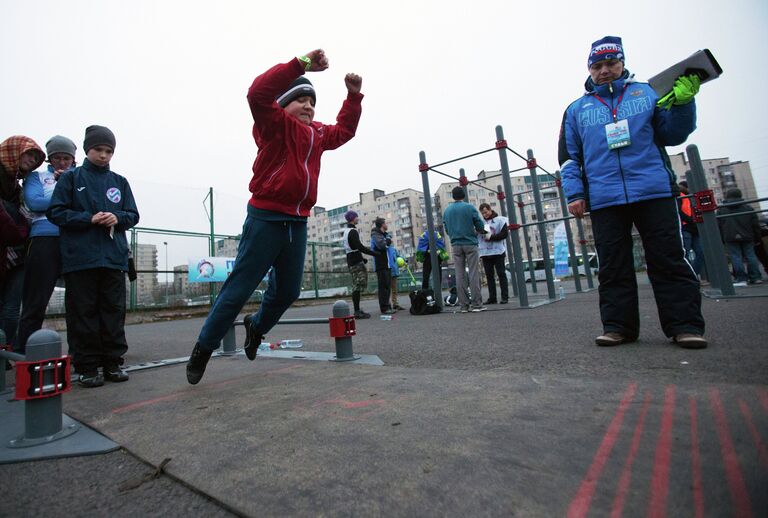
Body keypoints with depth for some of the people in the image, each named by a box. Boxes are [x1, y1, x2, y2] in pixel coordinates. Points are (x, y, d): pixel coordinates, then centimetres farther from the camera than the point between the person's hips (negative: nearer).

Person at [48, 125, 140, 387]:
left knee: (114, 311, 5)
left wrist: (117, 217, -8)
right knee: (83, 313, 1)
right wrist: (88, 219, -12)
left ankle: (113, 362, 13)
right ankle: (87, 366, 9)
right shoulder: (70, 177, 8)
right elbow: (55, 212, 3)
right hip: (80, 257, -2)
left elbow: (133, 215, 12)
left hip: (114, 257, 2)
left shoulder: (120, 182, 14)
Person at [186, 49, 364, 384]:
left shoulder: (317, 134, 19)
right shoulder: (274, 124, -1)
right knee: (239, 288, -3)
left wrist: (354, 96, 24)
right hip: (265, 219, -7)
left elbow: (343, 131, 34)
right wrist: (301, 64, -21)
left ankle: (256, 327, 40)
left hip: (297, 223, 7)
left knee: (288, 291, 12)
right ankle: (204, 348, 15)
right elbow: (258, 93, -20)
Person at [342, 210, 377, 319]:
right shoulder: (353, 231, -11)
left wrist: (362, 258, 22)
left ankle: (357, 310, 14)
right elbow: (359, 247, -21)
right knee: (358, 286, -10)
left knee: (356, 287, 11)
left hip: (351, 261, 10)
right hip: (356, 262, -10)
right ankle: (357, 311, -10)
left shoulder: (346, 231, 20)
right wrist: (374, 253, -18)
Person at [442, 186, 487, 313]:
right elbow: (480, 226, -3)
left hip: (455, 245, 3)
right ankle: (477, 304, -2)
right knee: (474, 274, -1)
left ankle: (463, 305, 6)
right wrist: (476, 231, 17)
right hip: (470, 243, -3)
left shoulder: (447, 210, 8)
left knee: (459, 275, 5)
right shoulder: (470, 208, -3)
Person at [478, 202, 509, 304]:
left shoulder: (500, 220, 2)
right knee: (489, 275, 5)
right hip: (485, 253, 4)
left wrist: (491, 237, -15)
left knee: (501, 274, 0)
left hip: (497, 252, -4)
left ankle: (505, 297, 5)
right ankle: (492, 298, 10)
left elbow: (504, 234, -7)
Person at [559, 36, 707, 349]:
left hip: (654, 192, 0)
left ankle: (685, 325, 10)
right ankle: (618, 325, 12)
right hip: (603, 201, 1)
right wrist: (574, 194, 0)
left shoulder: (647, 93, 15)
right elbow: (568, 156, 11)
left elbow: (672, 135, 13)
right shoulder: (576, 109, 15)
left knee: (669, 261, 1)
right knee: (613, 267, 4)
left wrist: (682, 102, -4)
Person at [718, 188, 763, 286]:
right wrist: (757, 238, 16)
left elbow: (719, 226, 1)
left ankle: (741, 279, -5)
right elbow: (755, 224, 10)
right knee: (750, 255, 9)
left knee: (736, 257, -4)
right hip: (747, 237, 3)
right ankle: (756, 277, 12)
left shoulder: (721, 210, 3)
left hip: (731, 238, -3)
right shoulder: (748, 208, 10)